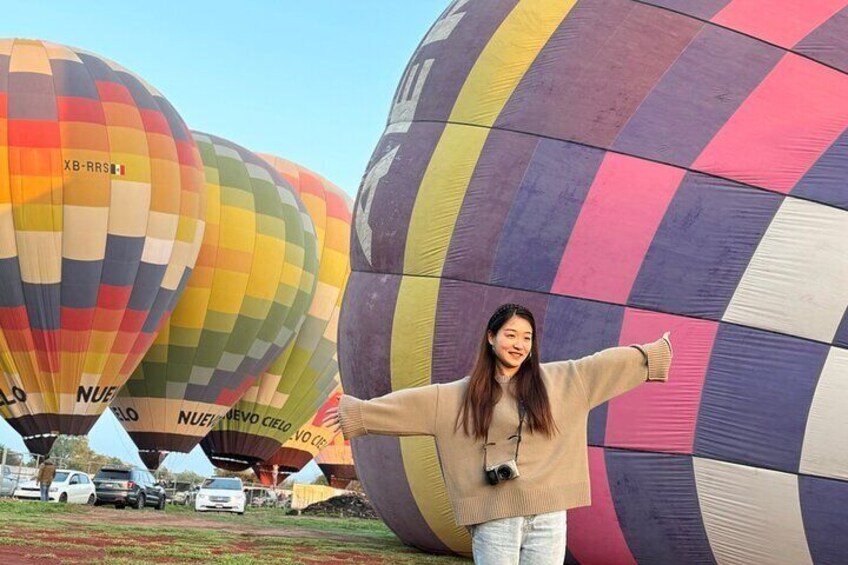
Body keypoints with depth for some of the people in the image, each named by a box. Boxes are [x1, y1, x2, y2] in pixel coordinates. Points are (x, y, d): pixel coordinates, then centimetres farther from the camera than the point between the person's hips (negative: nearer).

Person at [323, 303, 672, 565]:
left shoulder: (558, 380, 9)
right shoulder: (462, 395, 4)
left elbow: (603, 364, 14)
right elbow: (411, 403, 2)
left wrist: (652, 355, 19)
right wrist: (359, 413, -2)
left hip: (548, 513, 2)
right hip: (495, 516, -2)